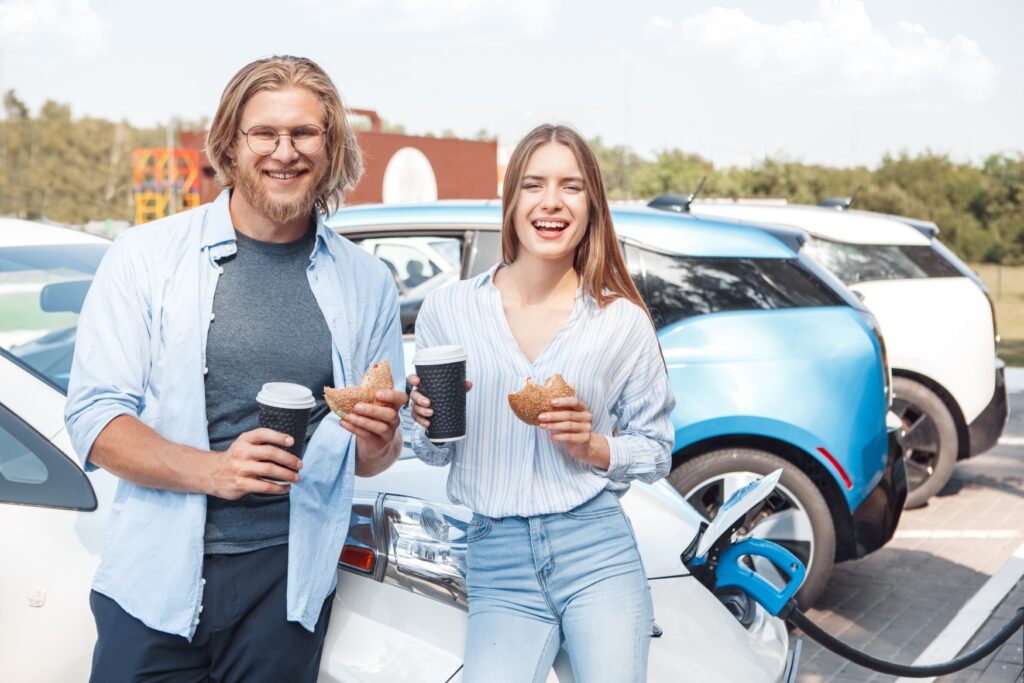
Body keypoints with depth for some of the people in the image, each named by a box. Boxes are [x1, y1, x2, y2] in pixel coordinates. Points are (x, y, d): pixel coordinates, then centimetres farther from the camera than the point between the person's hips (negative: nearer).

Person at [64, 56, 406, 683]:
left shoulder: (366, 283, 7)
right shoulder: (148, 256, 0)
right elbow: (93, 418, -5)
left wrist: (377, 439, -10)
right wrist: (211, 470, -20)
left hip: (290, 582, 2)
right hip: (156, 579, -1)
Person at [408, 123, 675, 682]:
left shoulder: (623, 321, 0)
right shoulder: (447, 310, 2)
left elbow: (656, 452, 8)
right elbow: (434, 454, 11)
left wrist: (592, 447, -10)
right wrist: (429, 422, -11)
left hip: (598, 553, 0)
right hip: (498, 566, 0)